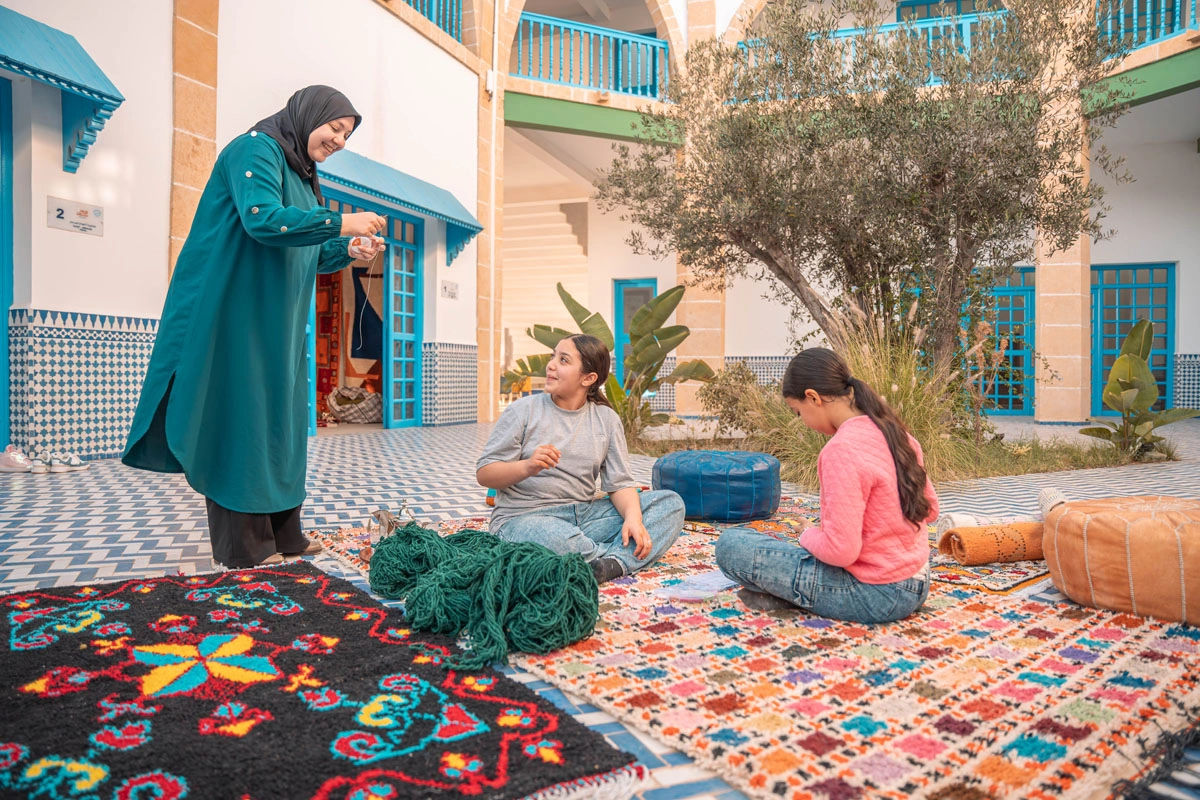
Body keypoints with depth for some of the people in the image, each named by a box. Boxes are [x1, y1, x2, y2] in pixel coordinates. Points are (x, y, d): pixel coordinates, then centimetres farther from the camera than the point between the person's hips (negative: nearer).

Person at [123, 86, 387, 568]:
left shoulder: (300, 175, 20)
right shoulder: (256, 149, -7)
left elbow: (304, 256, 19)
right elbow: (262, 220, -25)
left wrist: (348, 250, 2)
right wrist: (341, 223, -24)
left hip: (276, 324, 9)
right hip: (236, 313, -9)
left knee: (279, 416, 8)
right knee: (240, 416, -5)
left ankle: (282, 534, 15)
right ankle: (243, 546, 2)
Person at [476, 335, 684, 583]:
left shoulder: (607, 419, 9)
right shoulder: (523, 411, 1)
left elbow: (619, 482, 4)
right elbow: (483, 474, -3)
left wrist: (633, 519, -16)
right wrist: (528, 467, -22)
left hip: (584, 514, 4)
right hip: (523, 516, -4)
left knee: (671, 502, -9)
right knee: (554, 537, -40)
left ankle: (614, 563, -29)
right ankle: (628, 557, -17)